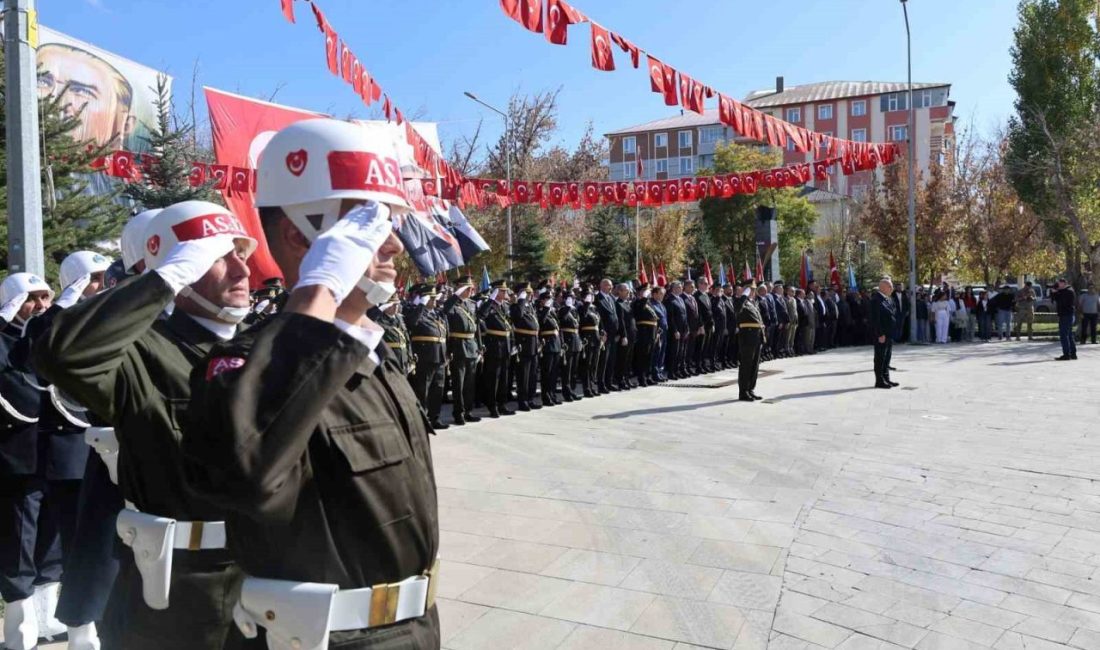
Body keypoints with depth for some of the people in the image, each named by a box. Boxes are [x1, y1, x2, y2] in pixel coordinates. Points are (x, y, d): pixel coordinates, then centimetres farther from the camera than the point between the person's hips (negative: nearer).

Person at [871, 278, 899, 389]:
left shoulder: (888, 299, 14)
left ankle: (886, 379, 23)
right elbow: (875, 318, -21)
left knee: (887, 357, 15)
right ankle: (879, 381, 3)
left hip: (889, 333, 10)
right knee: (880, 357, -3)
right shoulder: (876, 299, -17)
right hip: (881, 335, -10)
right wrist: (880, 334, -23)